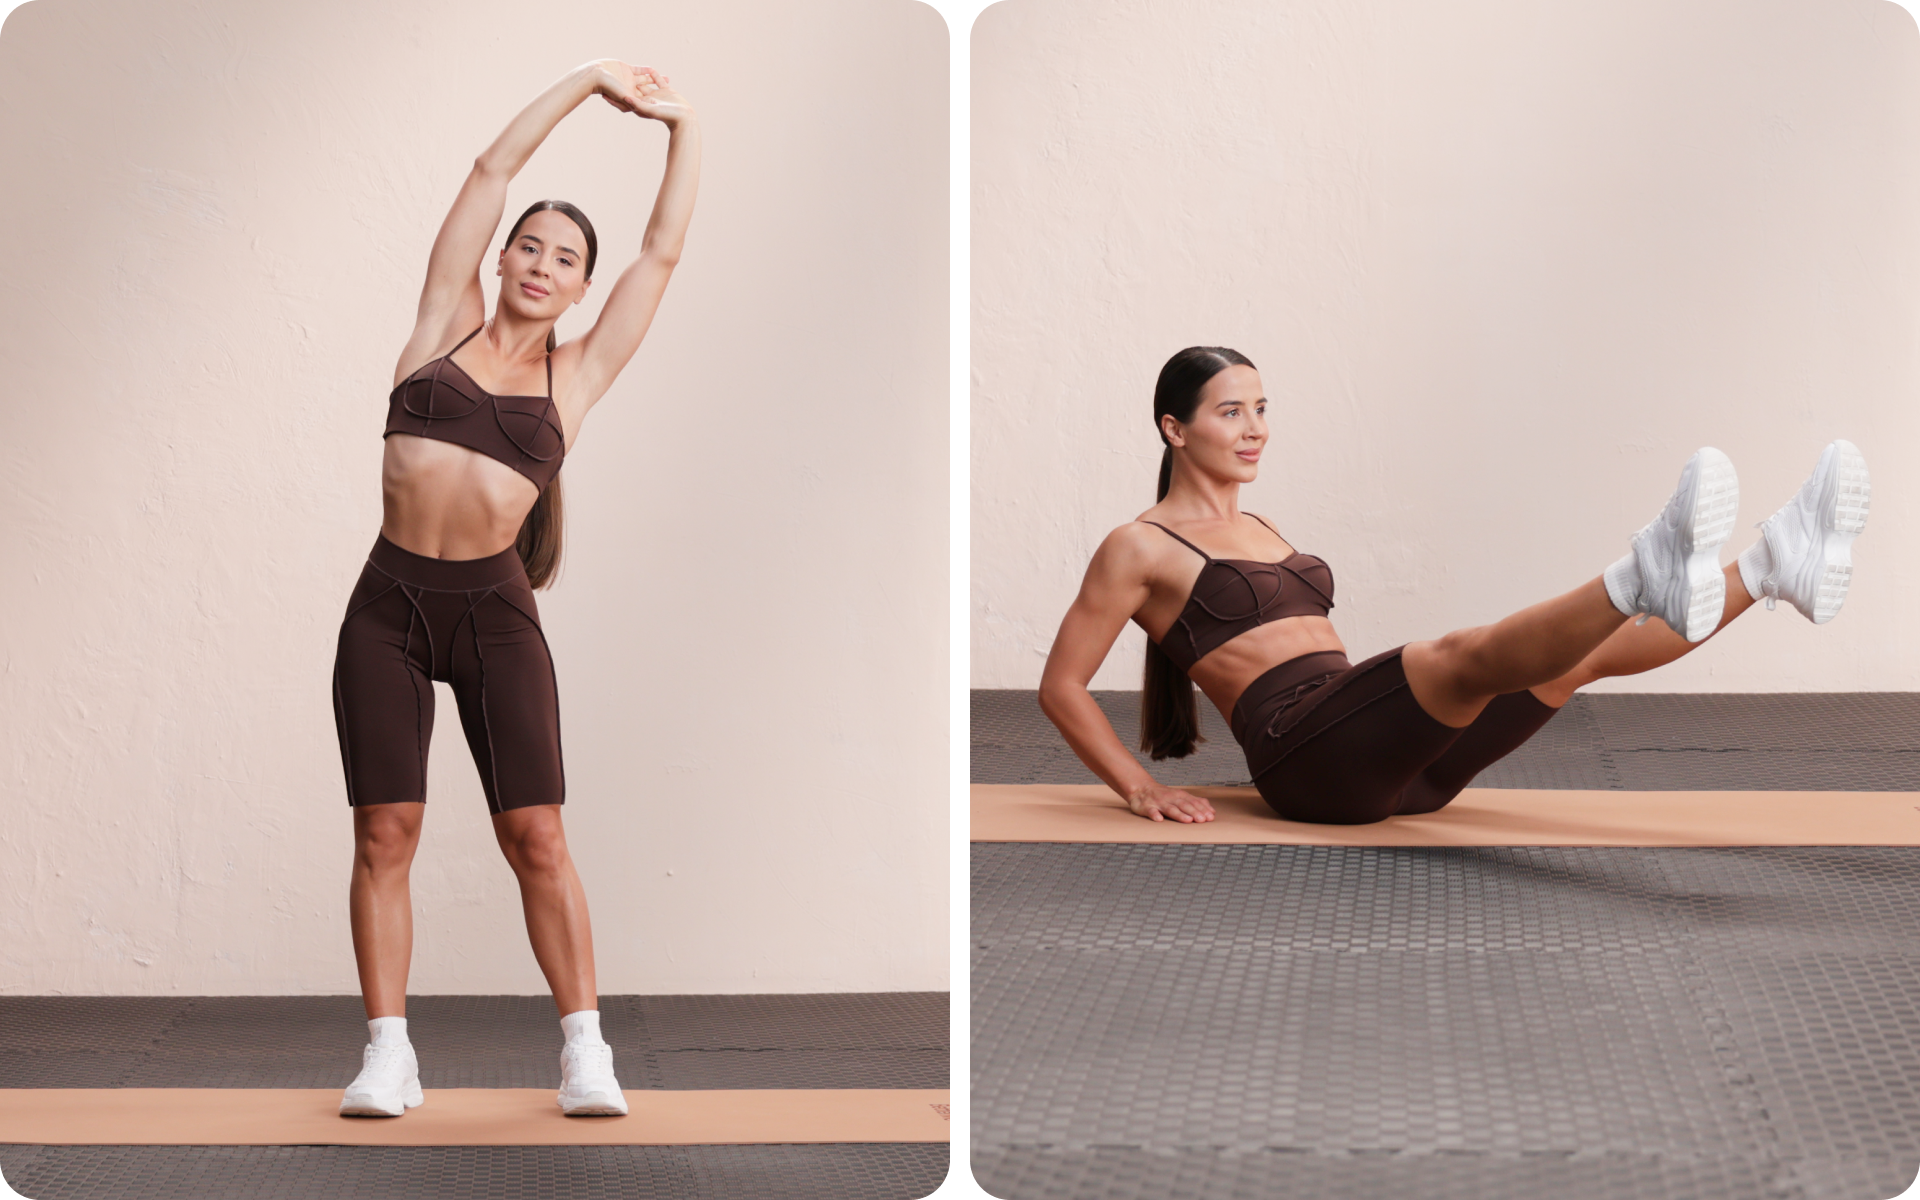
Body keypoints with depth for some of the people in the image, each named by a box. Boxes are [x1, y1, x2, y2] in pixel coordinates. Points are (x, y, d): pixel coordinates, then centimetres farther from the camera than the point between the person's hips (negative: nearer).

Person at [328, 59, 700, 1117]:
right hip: (390, 603, 0)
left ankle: (585, 1050, 0)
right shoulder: (445, 326, 10)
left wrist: (683, 127, 15)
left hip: (493, 607, 0)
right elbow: (491, 172, 10)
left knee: (535, 835, -5)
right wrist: (589, 81, 13)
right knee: (385, 832, -3)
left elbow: (663, 253, 11)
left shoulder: (576, 374, 10)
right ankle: (387, 1051, 2)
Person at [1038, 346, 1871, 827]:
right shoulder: (1140, 548, 4)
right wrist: (1140, 790, -5)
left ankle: (1775, 565, -27)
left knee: (1582, 650, -11)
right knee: (1469, 653, -35)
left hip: (1383, 765, 8)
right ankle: (1647, 576, -61)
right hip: (1306, 756, -8)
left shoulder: (1259, 532, 28)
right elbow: (1061, 686, 3)